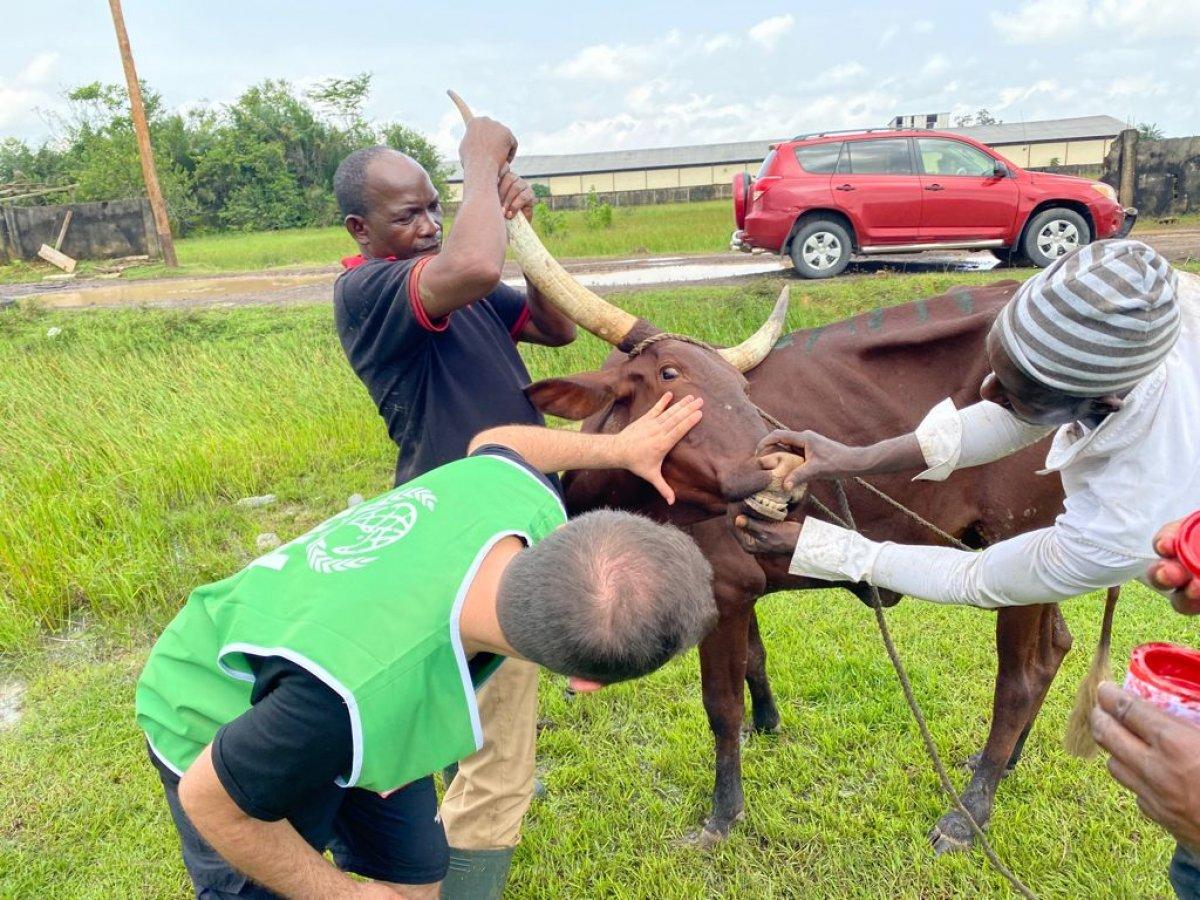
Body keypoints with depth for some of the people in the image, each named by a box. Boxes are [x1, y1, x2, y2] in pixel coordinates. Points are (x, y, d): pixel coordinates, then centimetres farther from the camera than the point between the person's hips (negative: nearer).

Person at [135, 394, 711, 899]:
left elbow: (493, 443, -2)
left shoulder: (525, 494, -30)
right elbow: (210, 800, -26)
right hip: (220, 728, -5)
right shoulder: (366, 697, -48)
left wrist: (620, 447, 8)